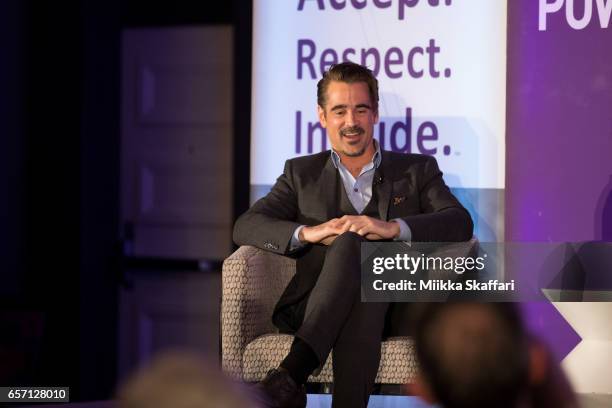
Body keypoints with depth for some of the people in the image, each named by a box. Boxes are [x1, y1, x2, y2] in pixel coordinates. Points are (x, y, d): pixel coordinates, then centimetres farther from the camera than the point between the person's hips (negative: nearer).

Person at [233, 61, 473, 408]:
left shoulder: (417, 170, 20)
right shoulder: (302, 174, 24)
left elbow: (461, 223, 2)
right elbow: (246, 226, 9)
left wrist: (392, 227, -15)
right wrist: (308, 232, -11)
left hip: (391, 310, -1)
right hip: (311, 310, 1)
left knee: (352, 242, -34)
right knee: (353, 241, -32)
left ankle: (293, 372, -49)